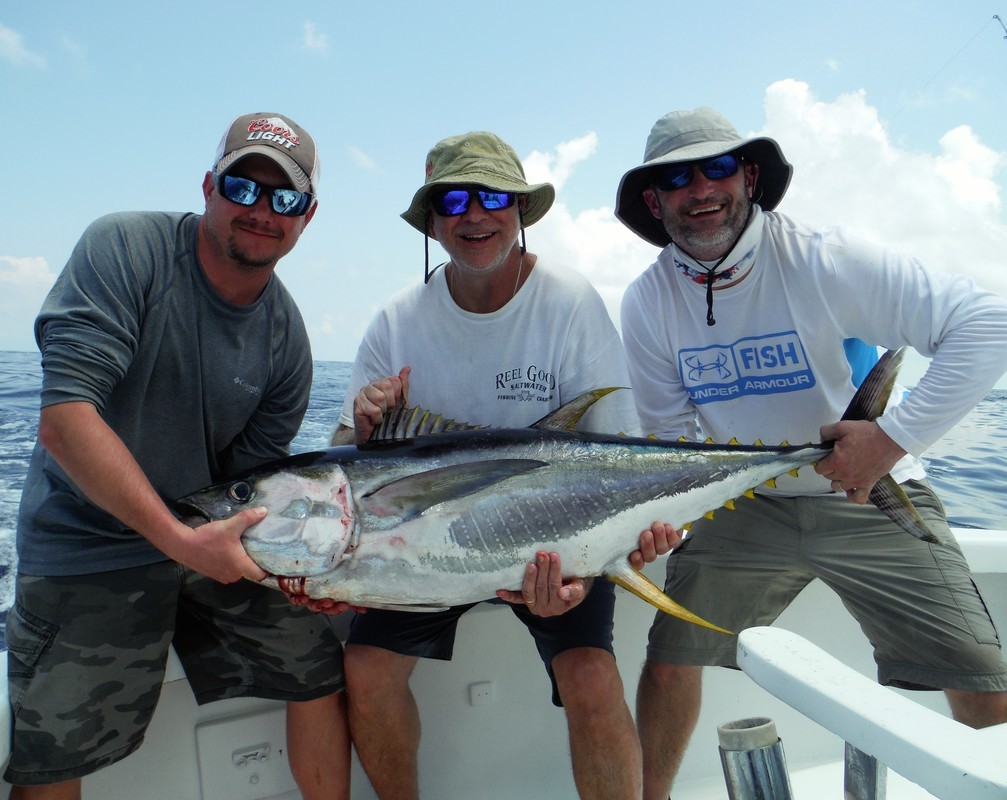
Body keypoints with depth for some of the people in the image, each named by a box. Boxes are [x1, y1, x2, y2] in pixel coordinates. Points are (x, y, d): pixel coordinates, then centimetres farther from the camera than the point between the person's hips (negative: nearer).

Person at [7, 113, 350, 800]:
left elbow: (254, 477, -1)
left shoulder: (287, 338, -5)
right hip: (88, 545, -4)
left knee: (321, 676, 9)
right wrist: (180, 538, -30)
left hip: (214, 537, 4)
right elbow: (66, 419, -26)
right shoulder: (124, 248, -17)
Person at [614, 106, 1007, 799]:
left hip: (868, 497, -1)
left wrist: (895, 437, -26)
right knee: (670, 660, -3)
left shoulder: (821, 259, -18)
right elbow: (671, 435, -1)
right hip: (742, 507, 2)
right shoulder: (648, 302, -7)